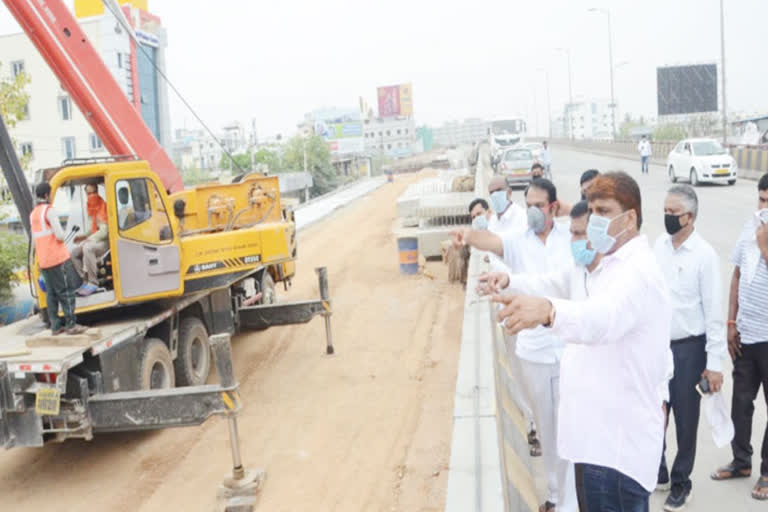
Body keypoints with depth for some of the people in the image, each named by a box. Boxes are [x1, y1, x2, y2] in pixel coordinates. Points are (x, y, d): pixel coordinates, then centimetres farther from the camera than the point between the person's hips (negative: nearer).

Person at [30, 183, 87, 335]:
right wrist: (63, 237, 3)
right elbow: (60, 235, -17)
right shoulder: (49, 210, -11)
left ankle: (55, 326, 12)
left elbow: (36, 238, 20)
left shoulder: (33, 214, 16)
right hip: (58, 258, -8)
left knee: (51, 293, 10)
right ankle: (71, 324, -4)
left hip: (43, 261, 8)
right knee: (66, 291, -4)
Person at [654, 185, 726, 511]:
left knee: (685, 420, 9)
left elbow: (714, 312, -12)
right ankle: (656, 473, 34)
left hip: (689, 348, -5)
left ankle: (681, 484, 27)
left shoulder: (704, 255, -14)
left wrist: (715, 363, -12)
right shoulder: (658, 246, 1)